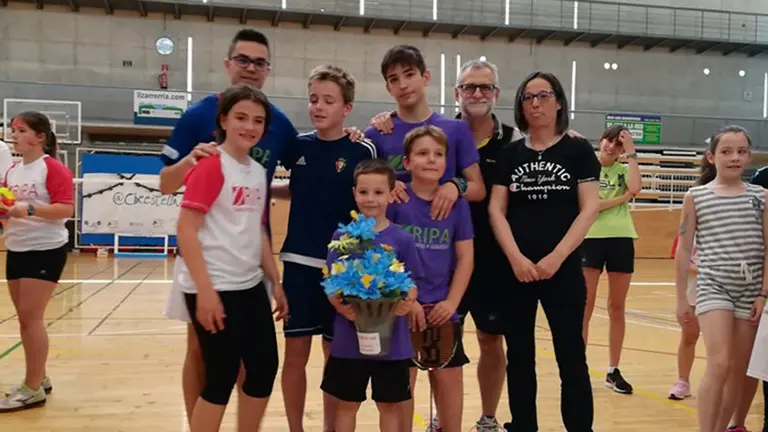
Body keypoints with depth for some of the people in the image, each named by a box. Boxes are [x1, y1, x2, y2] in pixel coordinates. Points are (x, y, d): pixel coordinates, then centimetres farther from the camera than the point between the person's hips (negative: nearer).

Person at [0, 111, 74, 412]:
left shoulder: (53, 168, -11)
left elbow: (66, 208, -19)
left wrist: (29, 210, -29)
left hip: (45, 250, -8)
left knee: (31, 317, -7)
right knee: (25, 318, 12)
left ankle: (33, 389, 2)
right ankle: (39, 378, 24)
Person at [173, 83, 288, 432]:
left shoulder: (259, 172, 11)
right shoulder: (211, 165, -11)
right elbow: (185, 230, -17)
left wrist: (276, 282, 15)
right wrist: (205, 290, -21)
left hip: (250, 286, 8)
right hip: (213, 288, -8)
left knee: (264, 368, 12)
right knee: (222, 377, -1)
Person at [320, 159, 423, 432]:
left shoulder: (402, 239, -4)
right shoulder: (342, 236, -3)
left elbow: (413, 285, 0)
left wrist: (406, 303, -21)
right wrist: (341, 306, -21)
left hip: (392, 340, 0)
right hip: (349, 338, 0)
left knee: (390, 404, 13)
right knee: (347, 403, 14)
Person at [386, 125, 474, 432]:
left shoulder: (457, 203, 2)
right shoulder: (394, 199, -6)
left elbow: (465, 258, 4)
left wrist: (452, 301, -5)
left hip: (442, 308, 3)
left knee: (450, 380, 10)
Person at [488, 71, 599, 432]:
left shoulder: (578, 150, 2)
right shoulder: (510, 154, 8)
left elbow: (589, 209, -4)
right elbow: (496, 210, 3)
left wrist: (556, 257, -14)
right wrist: (516, 258, -11)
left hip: (564, 269, -2)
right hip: (515, 270, 3)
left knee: (571, 357, 1)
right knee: (519, 357, 9)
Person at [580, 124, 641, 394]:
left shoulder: (623, 169, 10)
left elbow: (635, 188, -12)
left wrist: (631, 153, -7)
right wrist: (621, 199, -9)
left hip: (621, 240, 3)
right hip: (591, 239, -3)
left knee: (617, 309, 8)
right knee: (584, 308, -1)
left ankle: (613, 371, 18)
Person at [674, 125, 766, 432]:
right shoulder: (695, 196, 1)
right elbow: (684, 249, 3)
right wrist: (681, 297, 3)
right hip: (713, 287, -3)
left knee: (739, 372, 8)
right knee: (719, 365, -16)